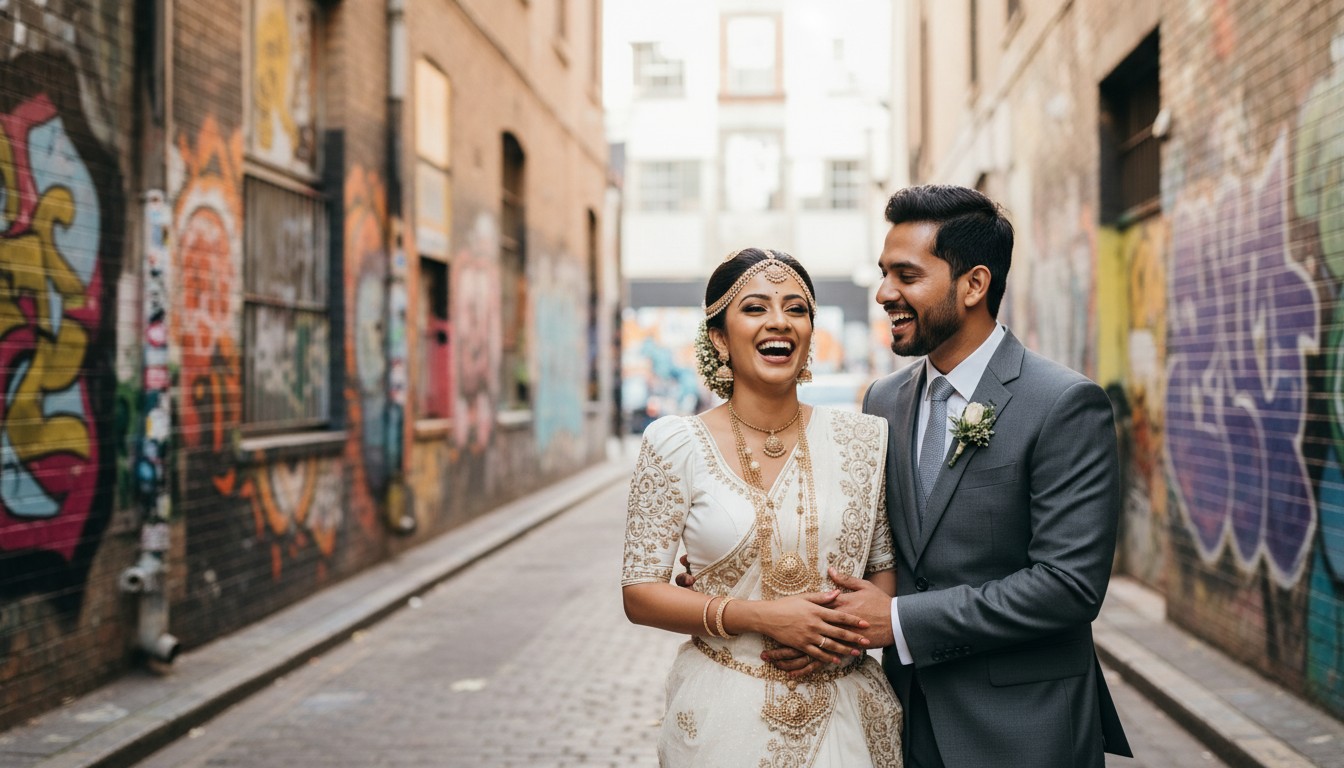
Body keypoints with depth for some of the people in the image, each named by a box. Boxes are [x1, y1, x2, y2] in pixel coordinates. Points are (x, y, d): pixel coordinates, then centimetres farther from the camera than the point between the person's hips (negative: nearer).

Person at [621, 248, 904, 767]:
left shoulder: (864, 439, 0)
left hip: (847, 712, 2)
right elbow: (639, 593, -6)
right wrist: (760, 616, -17)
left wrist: (856, 626, -13)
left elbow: (887, 565, 8)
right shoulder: (676, 444, -7)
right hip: (725, 711, -2)